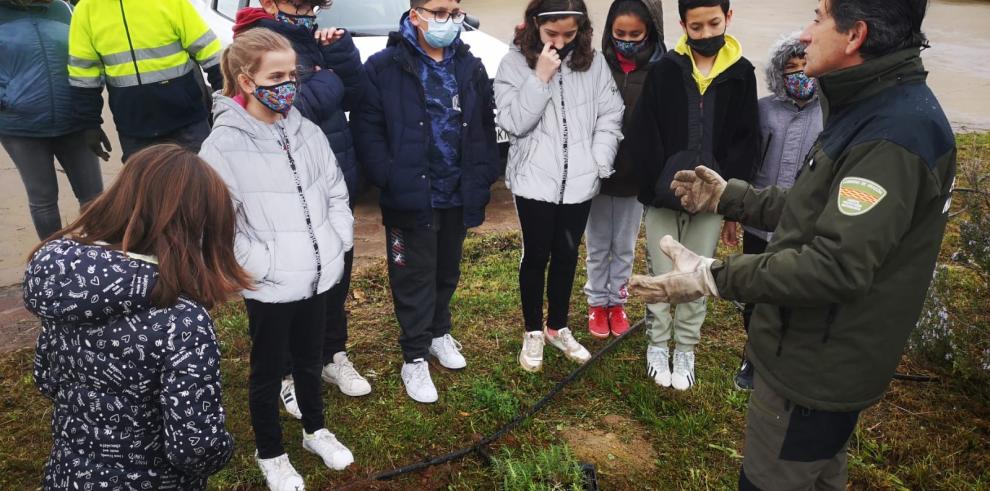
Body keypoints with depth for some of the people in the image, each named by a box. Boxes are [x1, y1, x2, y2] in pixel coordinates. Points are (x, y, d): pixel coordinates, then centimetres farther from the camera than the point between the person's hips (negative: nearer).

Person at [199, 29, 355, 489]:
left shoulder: (306, 131, 1)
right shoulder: (223, 145, -15)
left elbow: (336, 192, 9)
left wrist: (338, 243, 0)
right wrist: (262, 266, -18)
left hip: (316, 277, 5)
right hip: (269, 287, -4)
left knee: (310, 360, 23)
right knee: (268, 371, 15)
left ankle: (315, 430, 46)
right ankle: (270, 454, 36)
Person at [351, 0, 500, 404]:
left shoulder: (471, 68, 6)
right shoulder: (385, 66, -9)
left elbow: (485, 128, 8)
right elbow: (367, 128, -11)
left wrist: (483, 177, 0)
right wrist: (390, 180, -18)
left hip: (457, 195, 5)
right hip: (410, 198, -4)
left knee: (447, 272, 20)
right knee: (414, 277, 7)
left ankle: (439, 333, 43)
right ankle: (414, 357, 22)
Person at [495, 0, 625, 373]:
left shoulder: (594, 62, 2)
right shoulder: (515, 62, -4)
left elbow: (610, 116, 3)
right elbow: (512, 122, -12)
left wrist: (598, 163, -6)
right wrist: (541, 77, -18)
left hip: (579, 181, 3)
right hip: (535, 180, -2)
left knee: (567, 256, 14)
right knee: (536, 256, 7)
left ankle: (558, 328, 33)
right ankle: (533, 332, 26)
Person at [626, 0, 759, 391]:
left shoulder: (741, 74, 2)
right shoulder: (664, 71, -2)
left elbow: (747, 142, 1)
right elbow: (642, 134, -6)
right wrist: (660, 185, -16)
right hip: (663, 197, -1)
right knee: (662, 276, 9)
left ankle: (685, 349, 26)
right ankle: (657, 344, 26)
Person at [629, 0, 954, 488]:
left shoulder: (896, 131, -27)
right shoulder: (873, 109, 8)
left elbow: (837, 263, -32)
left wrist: (713, 276, -31)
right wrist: (728, 196, 12)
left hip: (819, 365, -10)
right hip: (825, 355, 10)